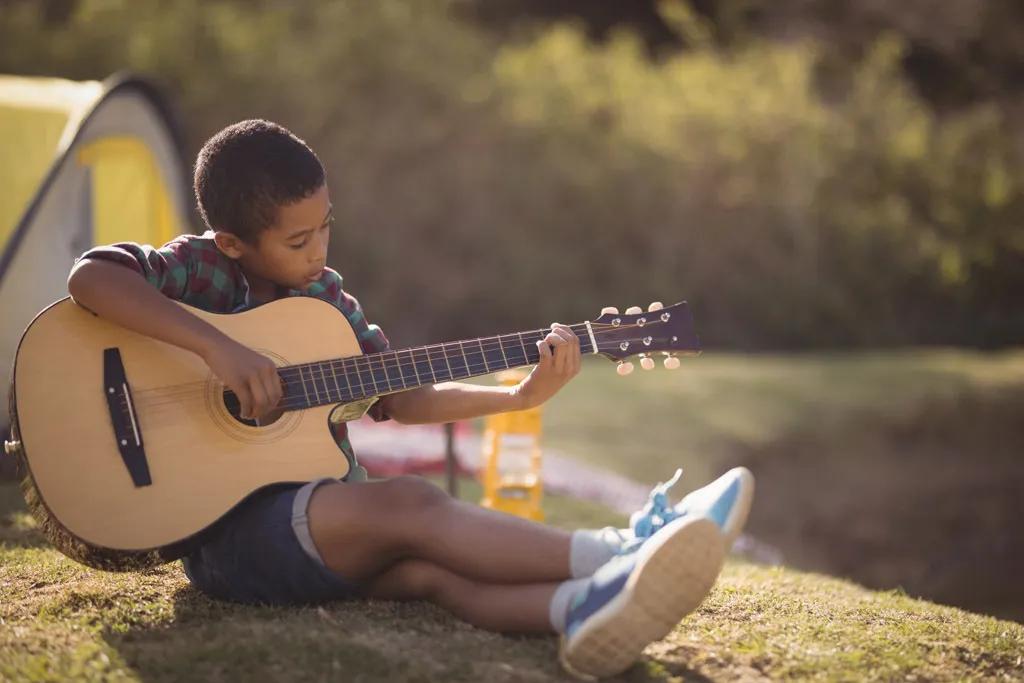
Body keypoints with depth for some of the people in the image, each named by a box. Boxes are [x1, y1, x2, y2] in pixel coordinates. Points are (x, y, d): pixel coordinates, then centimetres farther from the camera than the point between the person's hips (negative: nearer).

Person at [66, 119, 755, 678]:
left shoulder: (325, 298, 15)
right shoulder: (198, 269, -3)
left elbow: (402, 399, 14)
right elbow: (90, 276, -22)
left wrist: (521, 395, 2)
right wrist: (218, 347, -29)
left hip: (326, 522, 6)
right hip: (226, 530, -5)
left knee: (431, 567, -28)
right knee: (410, 504, -31)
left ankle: (588, 606, -58)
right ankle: (618, 555, -44)